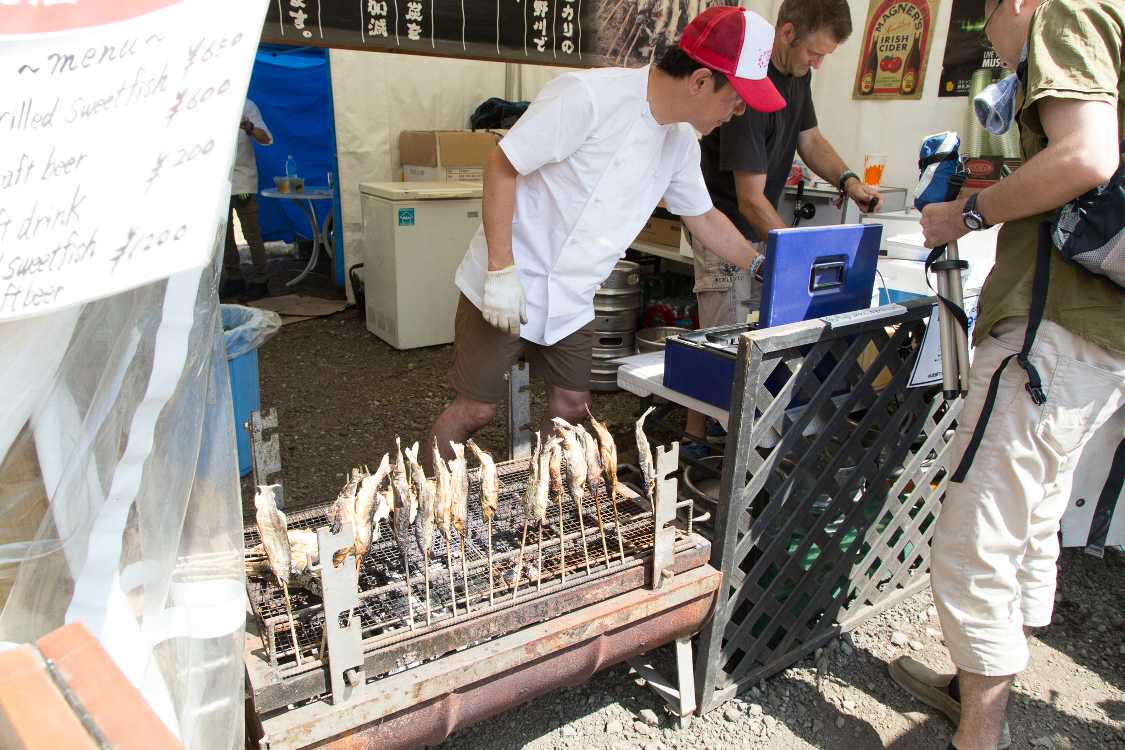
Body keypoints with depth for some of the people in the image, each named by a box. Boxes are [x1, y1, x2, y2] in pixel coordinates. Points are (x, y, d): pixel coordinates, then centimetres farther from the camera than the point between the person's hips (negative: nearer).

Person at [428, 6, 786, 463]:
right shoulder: (588, 96, -22)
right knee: (476, 410, 3)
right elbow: (501, 167, -19)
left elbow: (704, 218, 17)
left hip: (572, 304, 7)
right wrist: (502, 270, -23)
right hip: (505, 287, -7)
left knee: (571, 408, 11)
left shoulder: (681, 142, 3)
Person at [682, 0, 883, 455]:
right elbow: (751, 199, -27)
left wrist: (847, 179, -5)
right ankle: (695, 437, 4)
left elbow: (809, 138, 15)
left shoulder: (797, 73, 2)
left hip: (762, 228, 9)